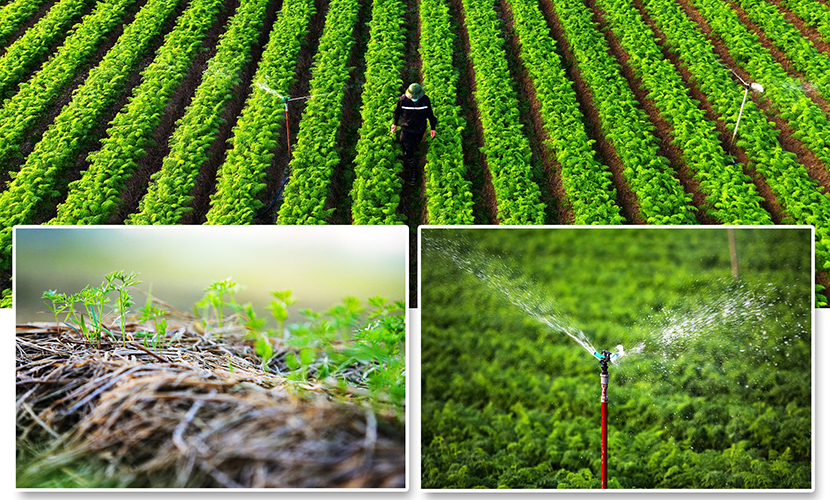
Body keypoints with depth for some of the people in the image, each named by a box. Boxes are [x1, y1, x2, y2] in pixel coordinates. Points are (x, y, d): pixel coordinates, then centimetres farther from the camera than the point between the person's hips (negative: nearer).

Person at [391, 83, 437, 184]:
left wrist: (433, 127, 4)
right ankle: (412, 172, 17)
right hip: (406, 129, -1)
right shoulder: (403, 99, -21)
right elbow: (398, 112, 1)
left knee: (414, 145, 23)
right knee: (408, 151, 0)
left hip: (420, 129, 1)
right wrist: (395, 123, 13)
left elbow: (430, 114, -2)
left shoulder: (425, 100, -19)